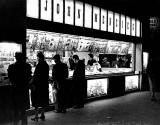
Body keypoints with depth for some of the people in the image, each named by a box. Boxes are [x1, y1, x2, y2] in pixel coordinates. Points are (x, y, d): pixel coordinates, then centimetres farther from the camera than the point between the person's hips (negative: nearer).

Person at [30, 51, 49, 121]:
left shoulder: (39, 65, -16)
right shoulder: (46, 65, 3)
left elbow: (36, 75, -17)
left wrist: (33, 84, -10)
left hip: (38, 84, -7)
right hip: (45, 84, 7)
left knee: (36, 101, 2)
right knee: (44, 101, 13)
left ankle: (36, 116, 6)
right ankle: (42, 115, 20)